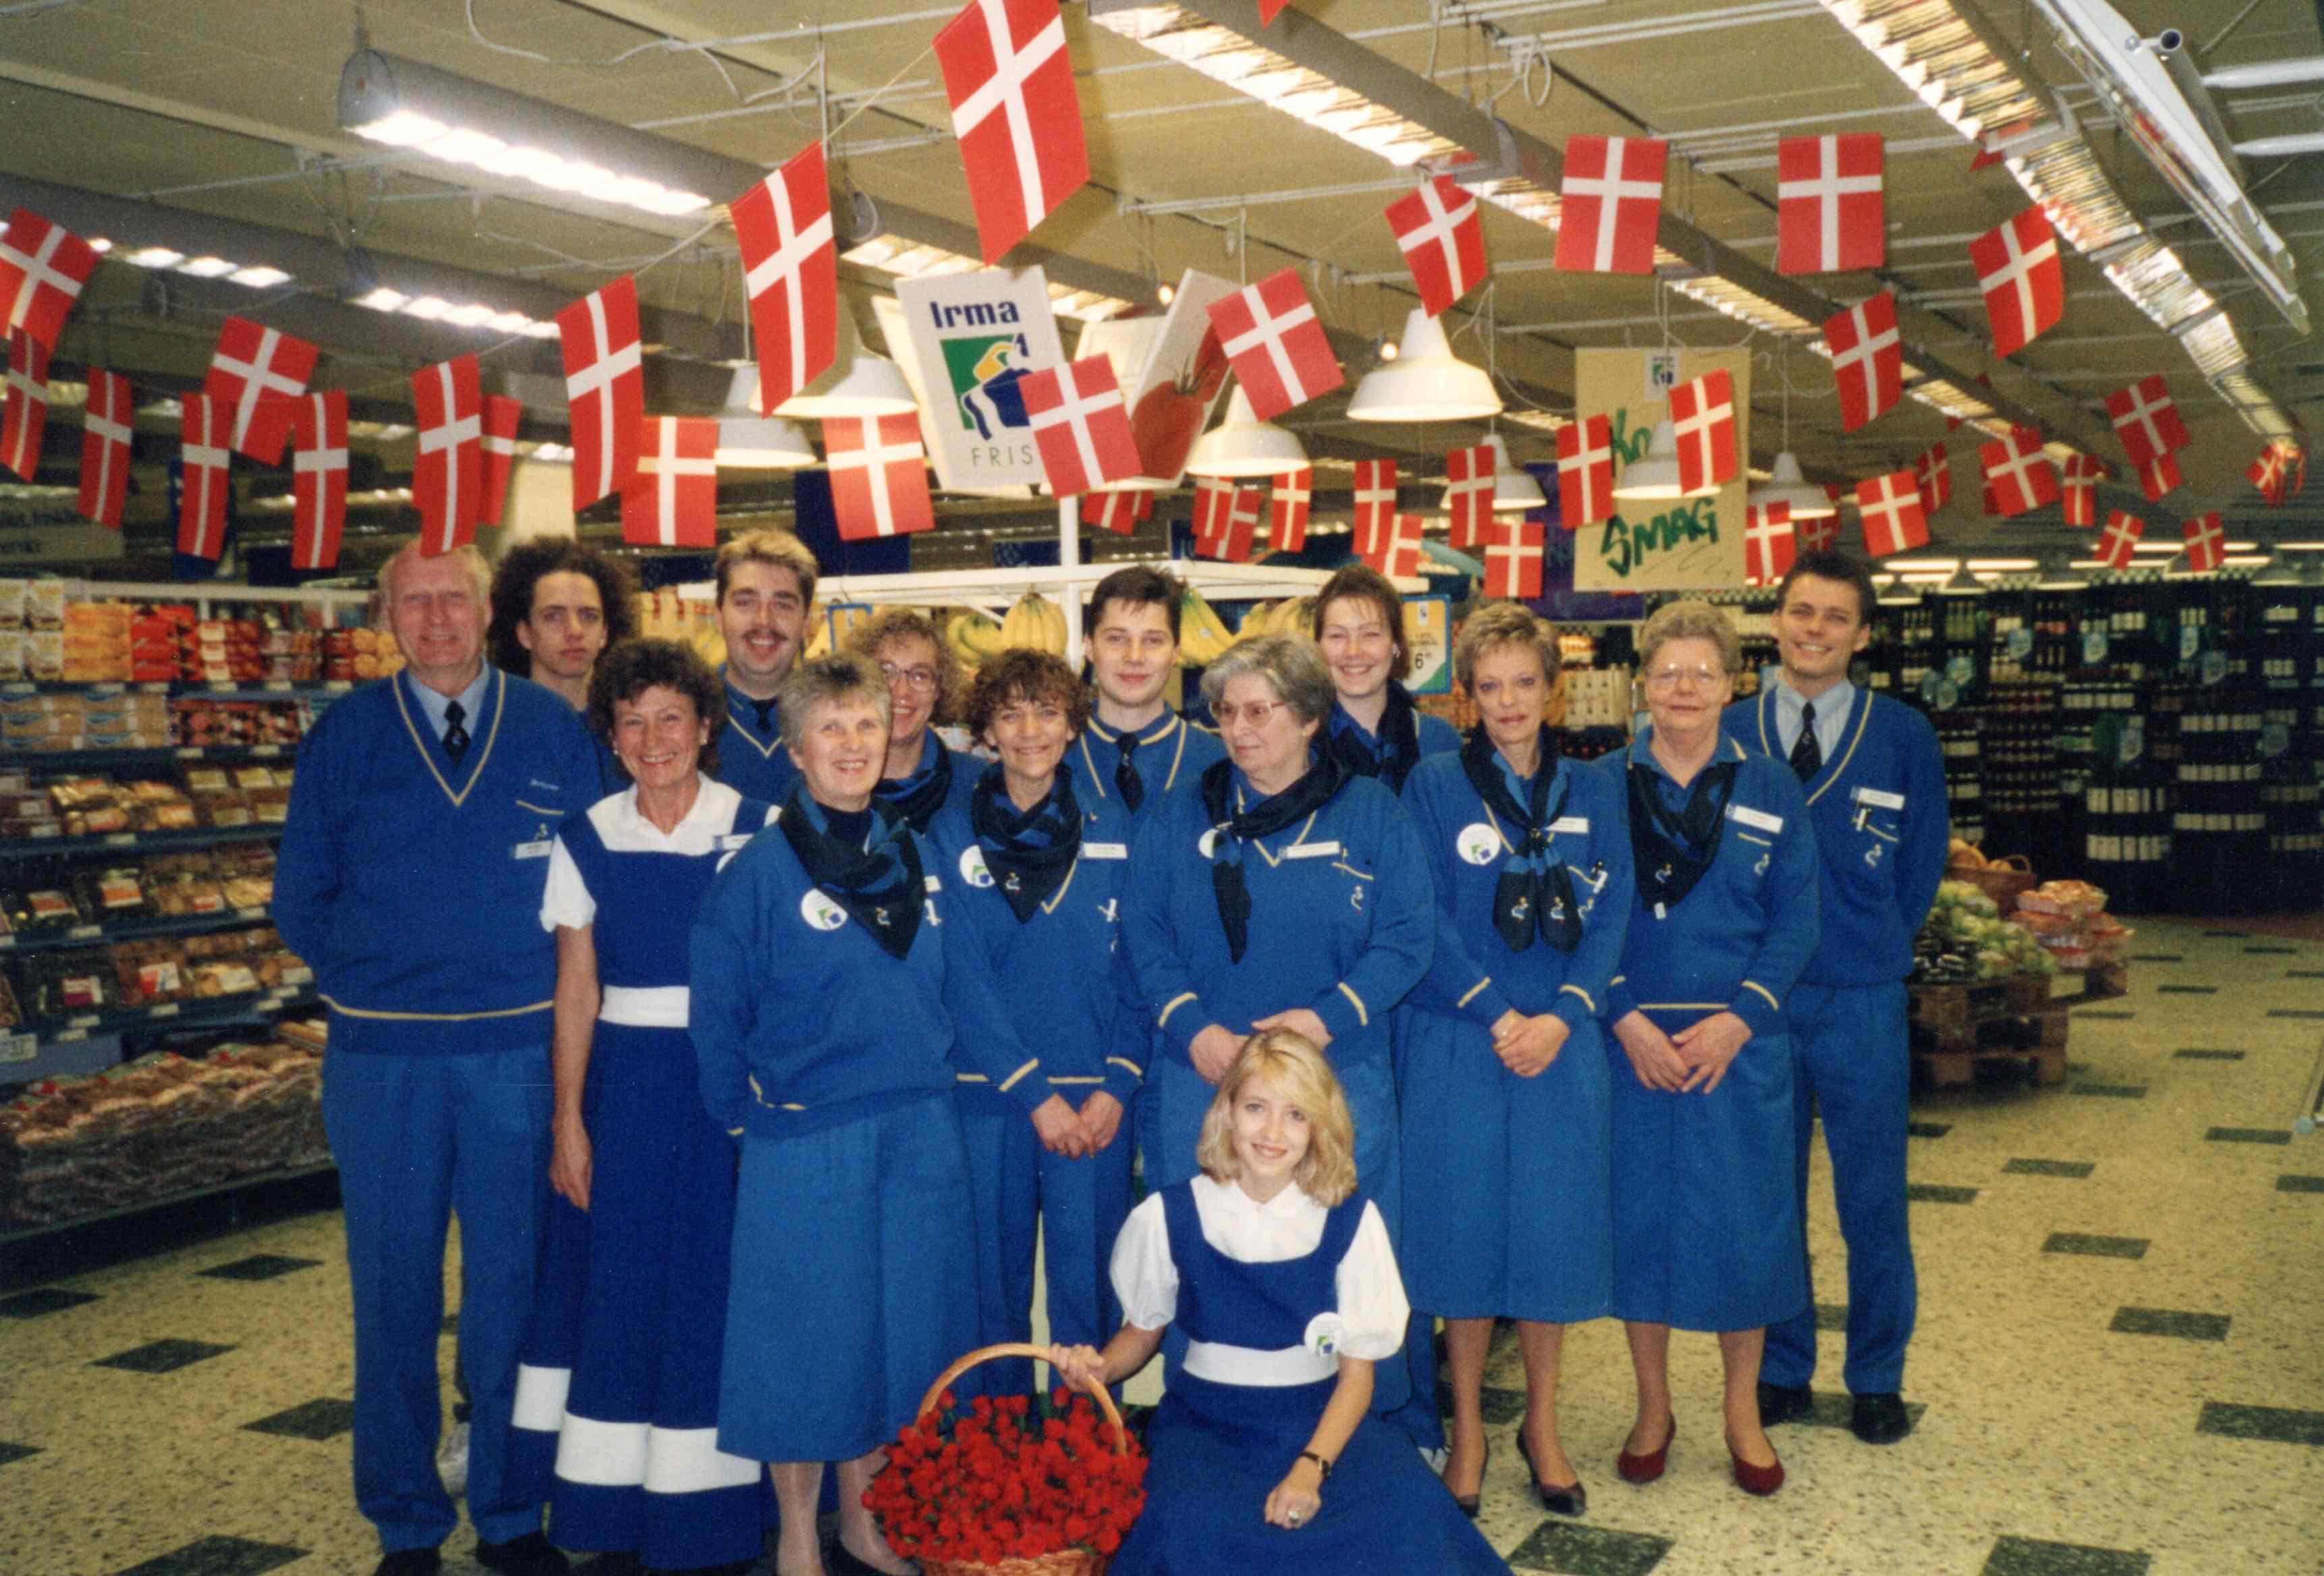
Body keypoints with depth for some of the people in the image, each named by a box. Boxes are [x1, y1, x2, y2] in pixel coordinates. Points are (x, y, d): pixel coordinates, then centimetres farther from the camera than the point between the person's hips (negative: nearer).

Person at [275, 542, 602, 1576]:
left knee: (512, 1285, 7)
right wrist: (374, 980, 1)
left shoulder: (555, 732, 3)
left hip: (520, 1051, 0)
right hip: (383, 1055, 0)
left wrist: (549, 987, -2)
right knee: (394, 1292, 7)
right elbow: (301, 903, 8)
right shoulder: (343, 736, 4)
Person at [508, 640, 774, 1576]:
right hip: (624, 1085, 2)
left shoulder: (756, 830, -4)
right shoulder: (586, 841, 3)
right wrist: (569, 1120, 2)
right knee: (619, 1285, 6)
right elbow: (575, 985, 5)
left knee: (717, 1286, 4)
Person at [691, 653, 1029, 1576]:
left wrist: (1034, 1088, 6)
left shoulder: (915, 859, 7)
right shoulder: (759, 873, -8)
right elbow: (718, 1015, -3)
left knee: (902, 1327, 12)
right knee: (810, 1338, 5)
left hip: (921, 1132, 5)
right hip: (806, 1143, -5)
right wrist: (744, 1121, 0)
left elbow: (960, 988, 10)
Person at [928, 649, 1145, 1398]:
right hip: (989, 1102, 0)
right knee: (995, 1288, 6)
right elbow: (958, 980, -4)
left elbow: (1134, 967, 6)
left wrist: (1117, 1085, -6)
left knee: (1088, 1289, 3)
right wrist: (1034, 1095, -10)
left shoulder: (1112, 830, 6)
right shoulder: (951, 835, 1)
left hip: (1096, 1099, 1)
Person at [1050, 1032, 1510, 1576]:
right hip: (1206, 1422, -1)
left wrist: (1312, 1467, -19)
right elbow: (1144, 1329, 10)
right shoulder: (1171, 1216, -5)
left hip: (1322, 1418, 1)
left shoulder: (1351, 1221, -5)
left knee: (1409, 1514, -28)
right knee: (1192, 1526, -33)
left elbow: (1357, 1372, -3)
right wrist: (1099, 1367, -12)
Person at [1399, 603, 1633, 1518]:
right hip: (1457, 1045, -2)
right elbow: (1426, 921, -6)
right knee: (1464, 1230, 4)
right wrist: (1496, 1016, -15)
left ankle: (1542, 1425, 24)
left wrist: (1560, 1018, -12)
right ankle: (1467, 1432, 19)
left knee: (1554, 1230, 7)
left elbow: (1611, 917, 1)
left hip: (1562, 1046, 2)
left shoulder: (1592, 794, 7)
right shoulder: (1434, 787, -1)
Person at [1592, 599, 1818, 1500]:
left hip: (1739, 1042, 0)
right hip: (1631, 1041, 0)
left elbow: (1794, 922, 1)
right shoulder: (1602, 786, 2)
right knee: (1638, 1214, 6)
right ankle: (1653, 1406, 22)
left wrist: (1737, 1019, -11)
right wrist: (1626, 1020, -12)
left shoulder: (1770, 790, 4)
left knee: (1743, 1218, 5)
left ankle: (1742, 1410, 22)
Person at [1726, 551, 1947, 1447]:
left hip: (1862, 1002, 0)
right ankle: (1782, 1372, 25)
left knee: (1873, 1198, 7)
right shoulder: (1725, 735, 2)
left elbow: (1921, 864, 7)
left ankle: (1877, 1380, 24)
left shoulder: (1904, 736, 1)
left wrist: (1875, 952, 4)